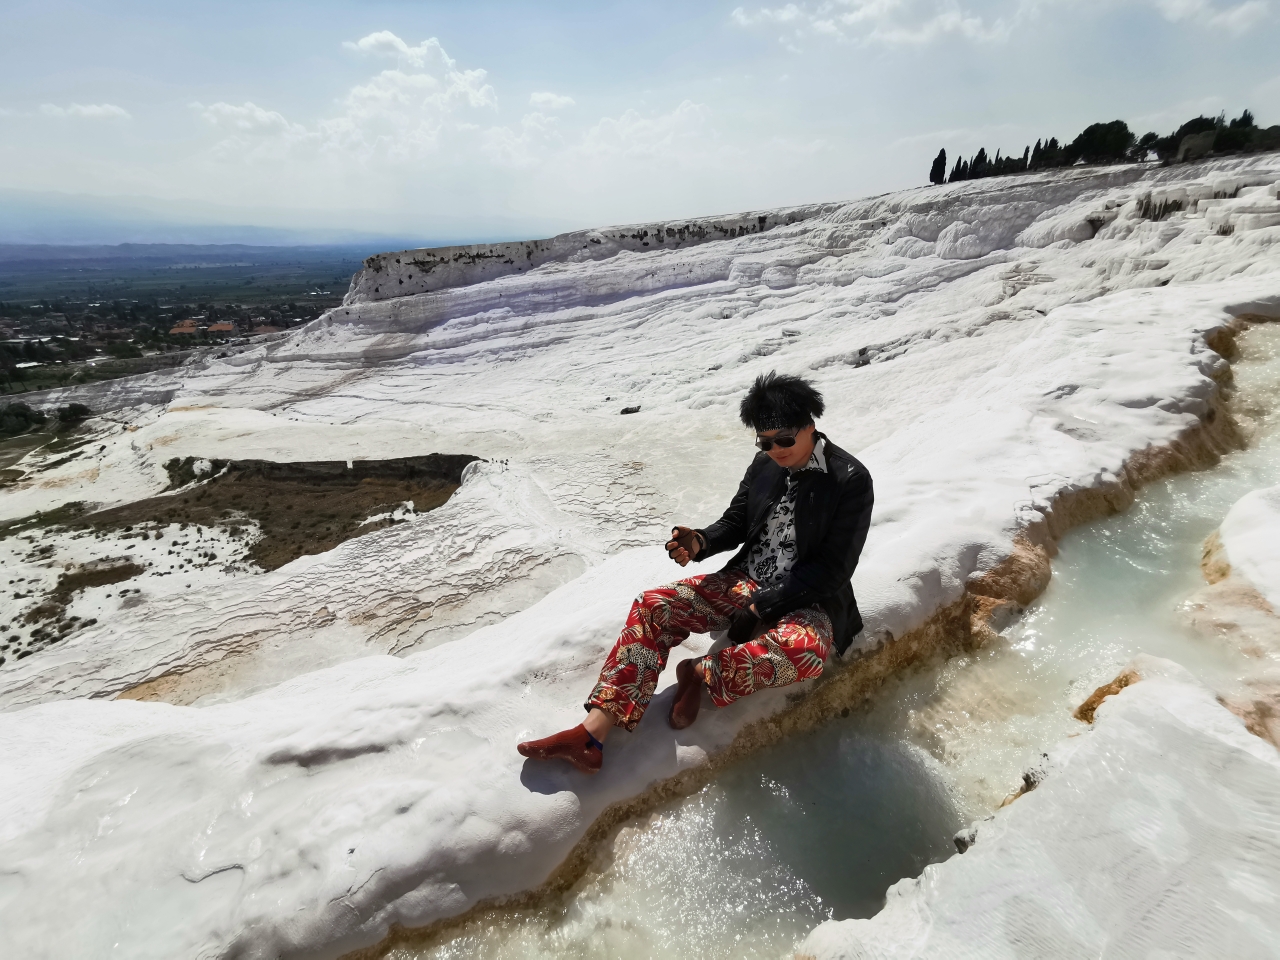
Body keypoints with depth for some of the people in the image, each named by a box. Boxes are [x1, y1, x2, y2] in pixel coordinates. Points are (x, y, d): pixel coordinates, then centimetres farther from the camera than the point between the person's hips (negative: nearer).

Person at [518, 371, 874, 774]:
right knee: (653, 607, -14)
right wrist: (700, 543, -10)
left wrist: (762, 607, -19)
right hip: (746, 583, 5)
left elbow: (832, 569, -15)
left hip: (806, 600, -4)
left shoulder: (850, 480, -13)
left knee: (803, 650, -40)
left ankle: (703, 673, -14)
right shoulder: (765, 463, 3)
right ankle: (591, 735, -20)